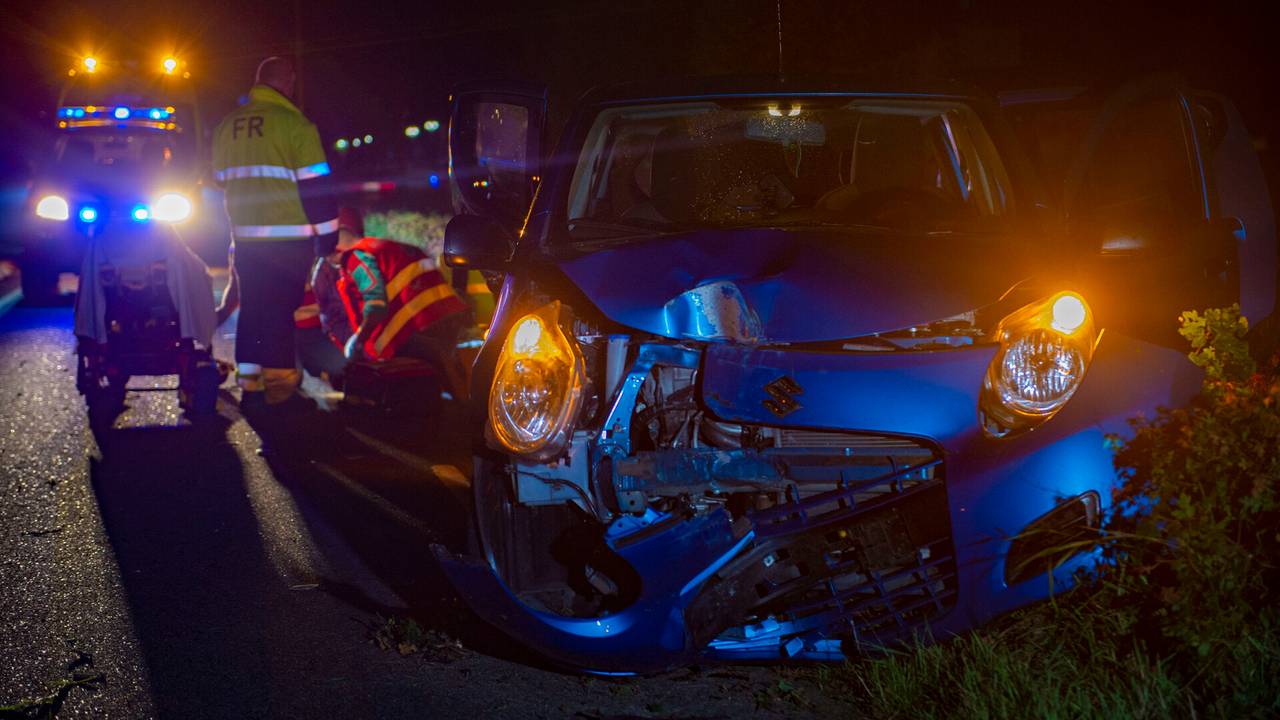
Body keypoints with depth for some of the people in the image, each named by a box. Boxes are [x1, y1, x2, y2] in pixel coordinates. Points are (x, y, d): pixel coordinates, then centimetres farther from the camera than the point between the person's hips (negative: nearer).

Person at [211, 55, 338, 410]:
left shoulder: (227, 125, 11)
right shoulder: (294, 123, -10)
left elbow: (220, 180, 22)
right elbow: (314, 184, -11)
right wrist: (327, 233, -5)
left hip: (244, 235, 6)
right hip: (288, 238, -6)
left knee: (252, 308, 13)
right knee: (281, 312, 0)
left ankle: (248, 383, 14)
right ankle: (280, 386, 3)